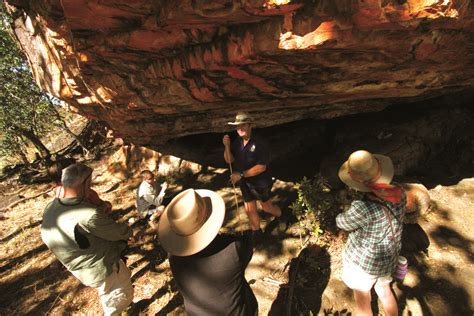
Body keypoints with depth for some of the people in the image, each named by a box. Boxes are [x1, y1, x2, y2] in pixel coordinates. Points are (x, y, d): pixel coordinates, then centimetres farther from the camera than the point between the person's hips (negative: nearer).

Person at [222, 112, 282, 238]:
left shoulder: (259, 143, -23)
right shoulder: (237, 142, -3)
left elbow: (261, 167, -26)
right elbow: (229, 160, -4)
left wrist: (241, 174, -27)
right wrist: (227, 146, -21)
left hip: (260, 183, -5)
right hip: (245, 183, 5)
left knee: (267, 207, 15)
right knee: (250, 210, 14)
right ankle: (257, 234, 38)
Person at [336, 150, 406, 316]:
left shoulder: (362, 209, -39)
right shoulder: (399, 192, -18)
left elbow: (342, 222, -17)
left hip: (362, 262, -6)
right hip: (388, 259, 6)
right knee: (385, 292, 33)